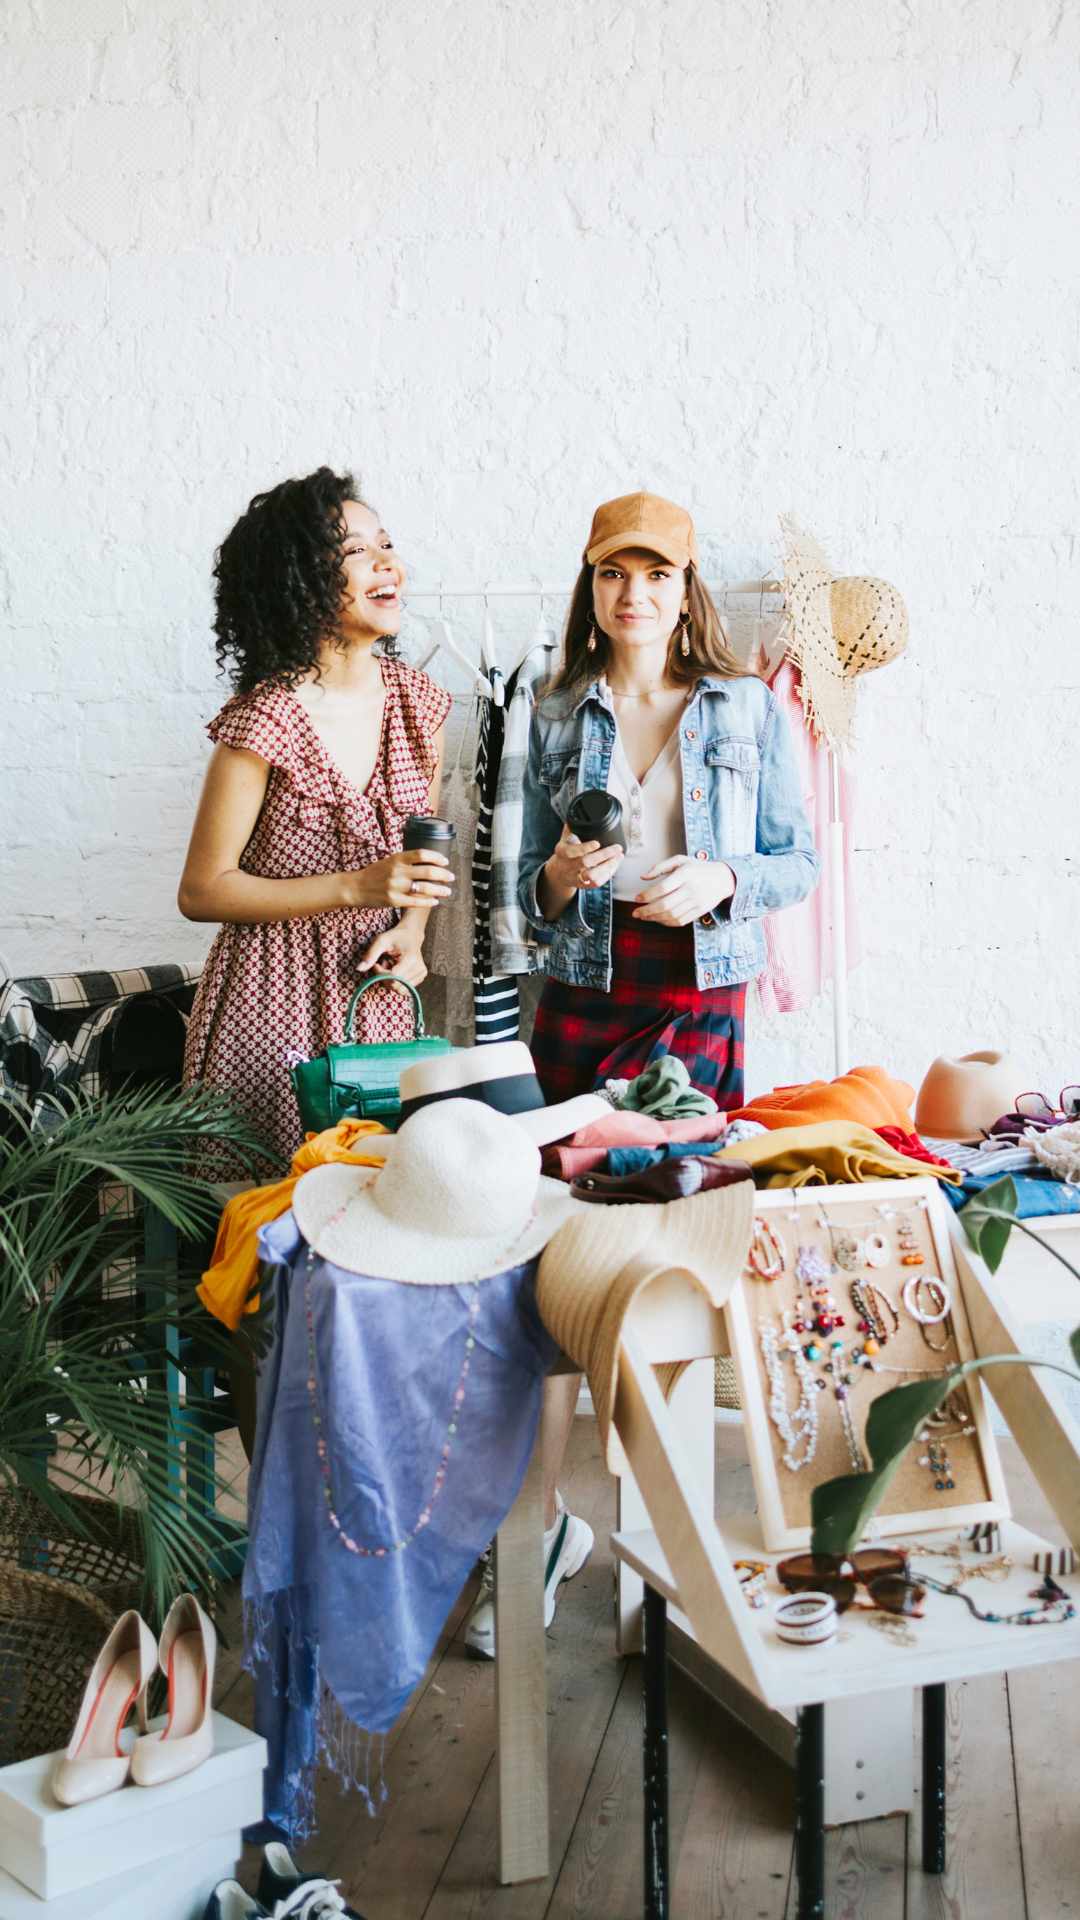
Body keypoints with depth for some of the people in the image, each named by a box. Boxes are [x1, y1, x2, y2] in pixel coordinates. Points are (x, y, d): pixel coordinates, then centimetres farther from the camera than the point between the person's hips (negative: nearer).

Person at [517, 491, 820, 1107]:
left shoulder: (751, 706, 3)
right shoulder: (556, 716, 8)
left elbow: (799, 863, 4)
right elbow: (532, 893, 11)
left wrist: (722, 878, -15)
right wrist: (560, 877, -11)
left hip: (705, 997, -1)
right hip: (583, 1001, 1)